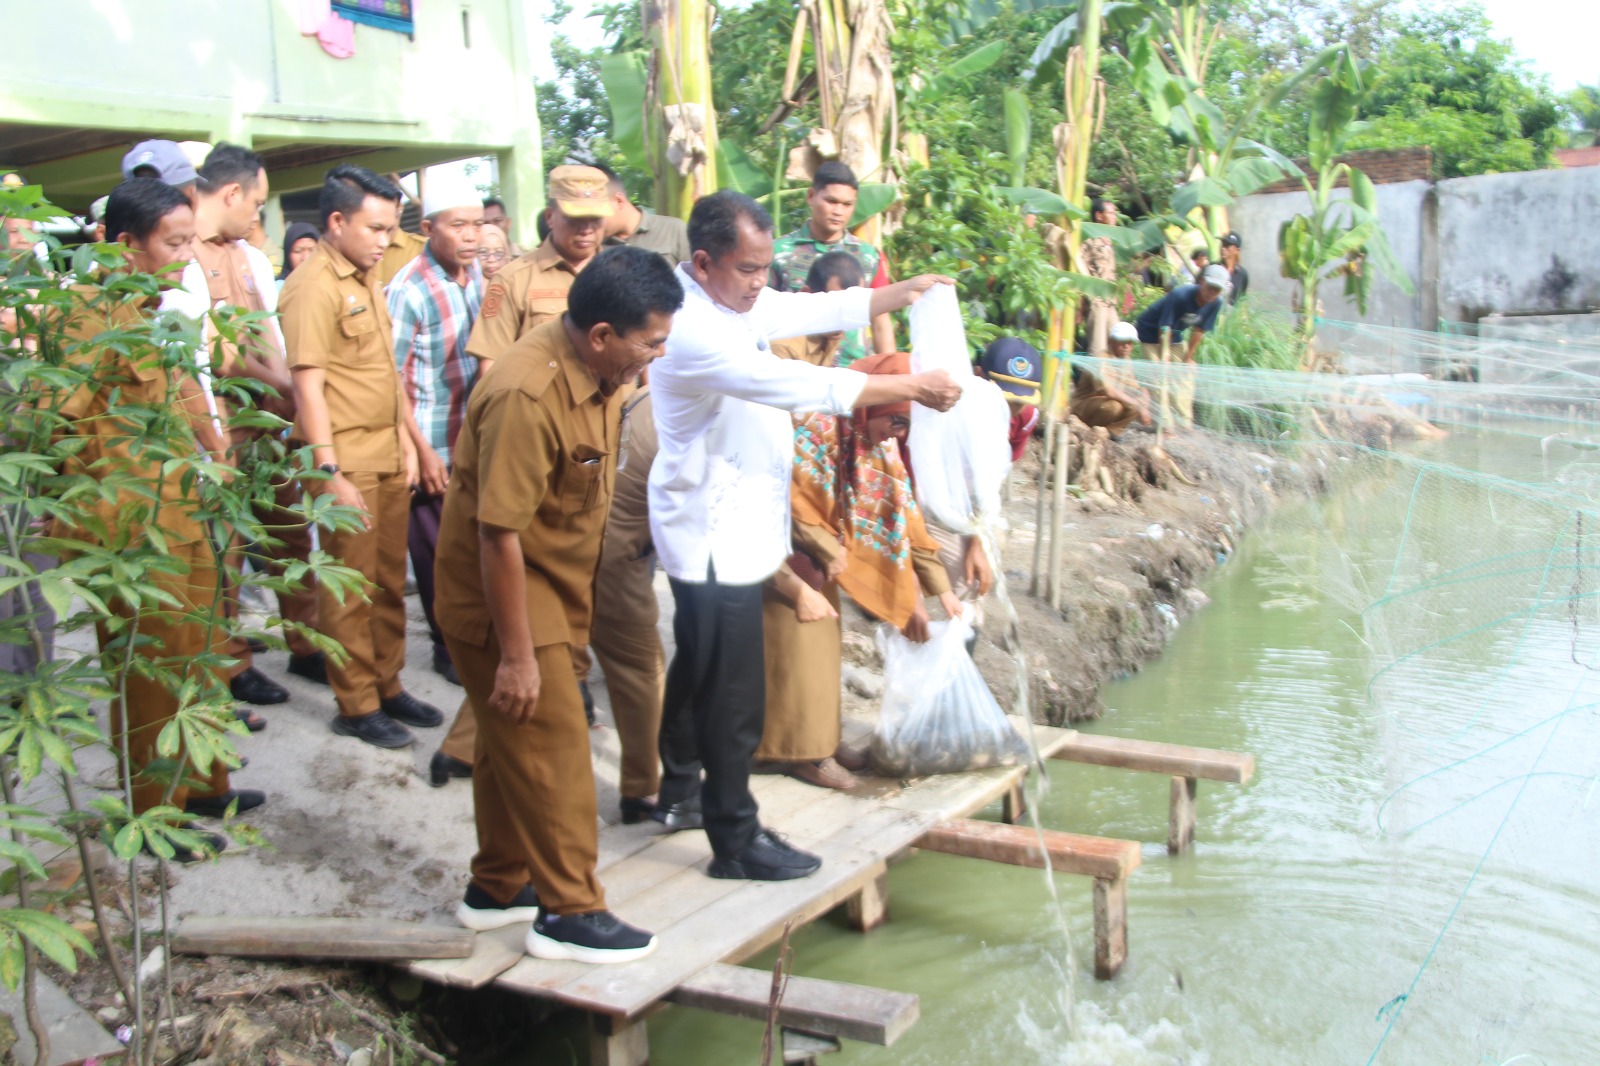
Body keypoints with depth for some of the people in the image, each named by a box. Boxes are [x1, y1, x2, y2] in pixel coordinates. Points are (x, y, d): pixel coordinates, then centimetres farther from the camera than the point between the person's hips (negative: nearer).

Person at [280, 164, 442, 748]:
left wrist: (404, 441, 16)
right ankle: (356, 705, 12)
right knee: (350, 586, 2)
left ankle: (387, 685, 26)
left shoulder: (365, 281, 14)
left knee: (390, 580, 14)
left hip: (388, 455, 8)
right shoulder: (313, 285, -13)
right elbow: (308, 386, -17)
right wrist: (330, 473, -20)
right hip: (347, 460, -8)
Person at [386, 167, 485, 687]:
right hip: (433, 447, -5)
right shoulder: (409, 289, -16)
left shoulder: (479, 274, 3)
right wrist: (423, 452, -14)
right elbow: (392, 380, -14)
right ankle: (449, 648, 23)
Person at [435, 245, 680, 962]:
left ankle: (497, 888, 32)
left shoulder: (599, 371, -1)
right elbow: (499, 534, -28)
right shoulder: (527, 397, -30)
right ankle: (569, 914, 9)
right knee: (552, 748, -3)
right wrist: (516, 655, -24)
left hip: (554, 582, 9)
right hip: (502, 590, -9)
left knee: (513, 742, 18)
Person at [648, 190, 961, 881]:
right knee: (733, 693, -2)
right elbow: (795, 383, -29)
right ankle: (735, 841, 9)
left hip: (729, 525, 11)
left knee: (698, 666, 22)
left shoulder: (736, 301, 6)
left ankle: (680, 792, 39)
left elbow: (816, 312, 11)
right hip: (715, 534, -11)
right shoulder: (691, 331, -25)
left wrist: (904, 293, 4)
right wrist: (910, 387, -26)